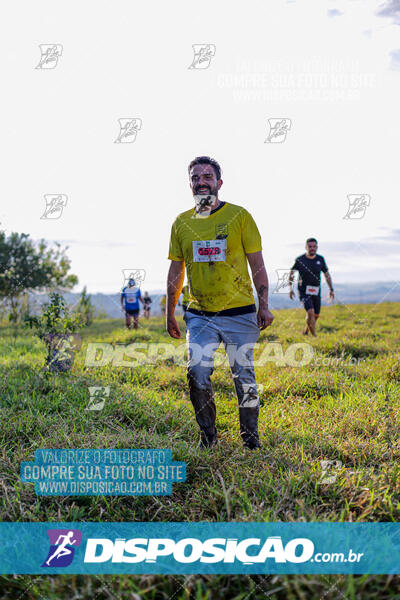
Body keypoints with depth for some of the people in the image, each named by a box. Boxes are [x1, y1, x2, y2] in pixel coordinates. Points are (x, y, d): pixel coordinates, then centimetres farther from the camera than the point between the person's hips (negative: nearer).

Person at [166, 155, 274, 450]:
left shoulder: (239, 216, 0)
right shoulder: (182, 223, 8)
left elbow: (257, 263, 1)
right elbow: (176, 271, 14)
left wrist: (264, 305, -6)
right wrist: (170, 313, 13)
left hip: (239, 313, -2)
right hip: (199, 315, 2)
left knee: (244, 376, 4)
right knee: (197, 374, -7)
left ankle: (251, 435, 24)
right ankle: (208, 434, 15)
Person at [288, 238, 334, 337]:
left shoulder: (320, 259, 2)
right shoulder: (300, 260, -7)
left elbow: (327, 275, 12)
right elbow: (291, 274, 6)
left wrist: (331, 289, 6)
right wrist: (290, 289, -1)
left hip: (316, 292, 4)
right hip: (304, 291, -4)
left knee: (315, 315, 11)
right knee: (310, 312, -22)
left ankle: (306, 332, 35)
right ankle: (314, 336, -12)